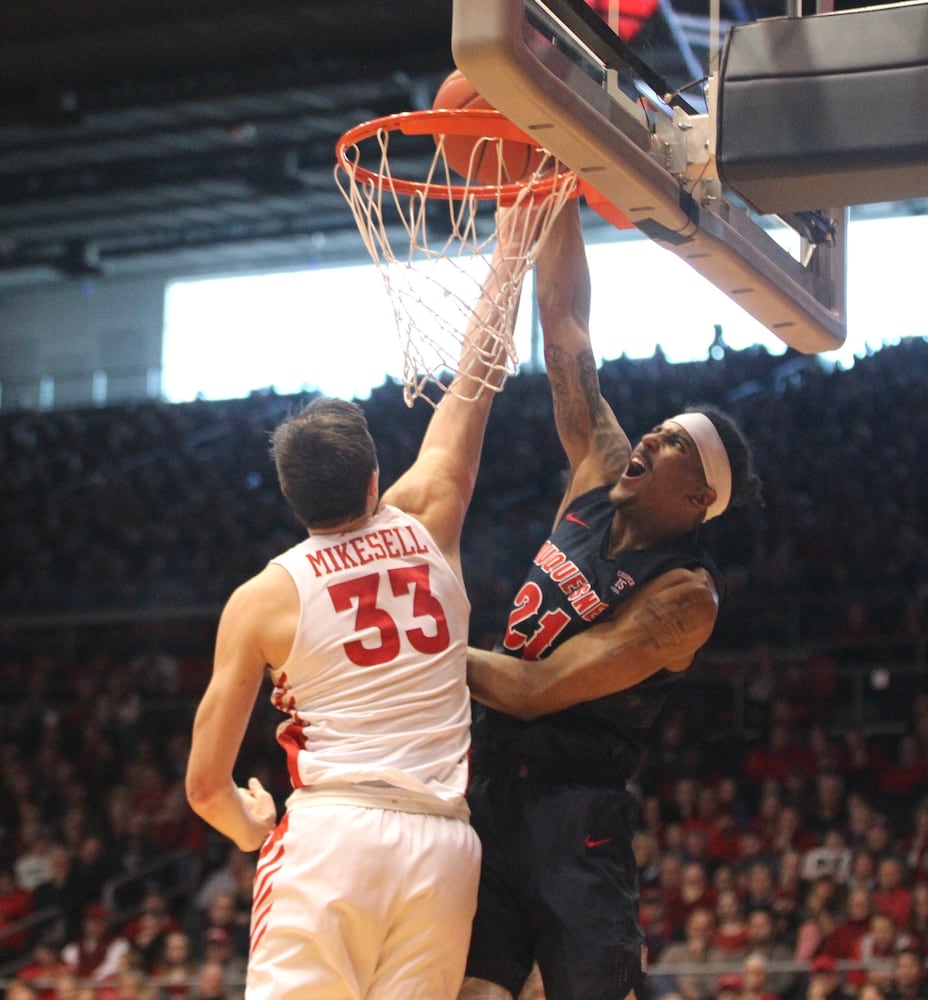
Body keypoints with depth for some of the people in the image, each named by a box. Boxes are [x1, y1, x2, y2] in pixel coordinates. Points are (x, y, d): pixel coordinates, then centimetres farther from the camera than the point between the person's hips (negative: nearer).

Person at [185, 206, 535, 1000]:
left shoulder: (262, 598, 5)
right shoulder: (426, 527, 10)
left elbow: (206, 784, 4)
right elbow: (475, 375, 23)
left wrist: (249, 828, 27)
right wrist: (511, 238, 32)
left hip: (332, 835, -3)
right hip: (445, 845, 3)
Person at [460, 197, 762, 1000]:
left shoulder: (686, 593, -13)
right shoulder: (602, 477, 7)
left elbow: (537, 689, -18)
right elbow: (564, 322, 6)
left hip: (573, 819, -6)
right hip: (493, 791, 6)